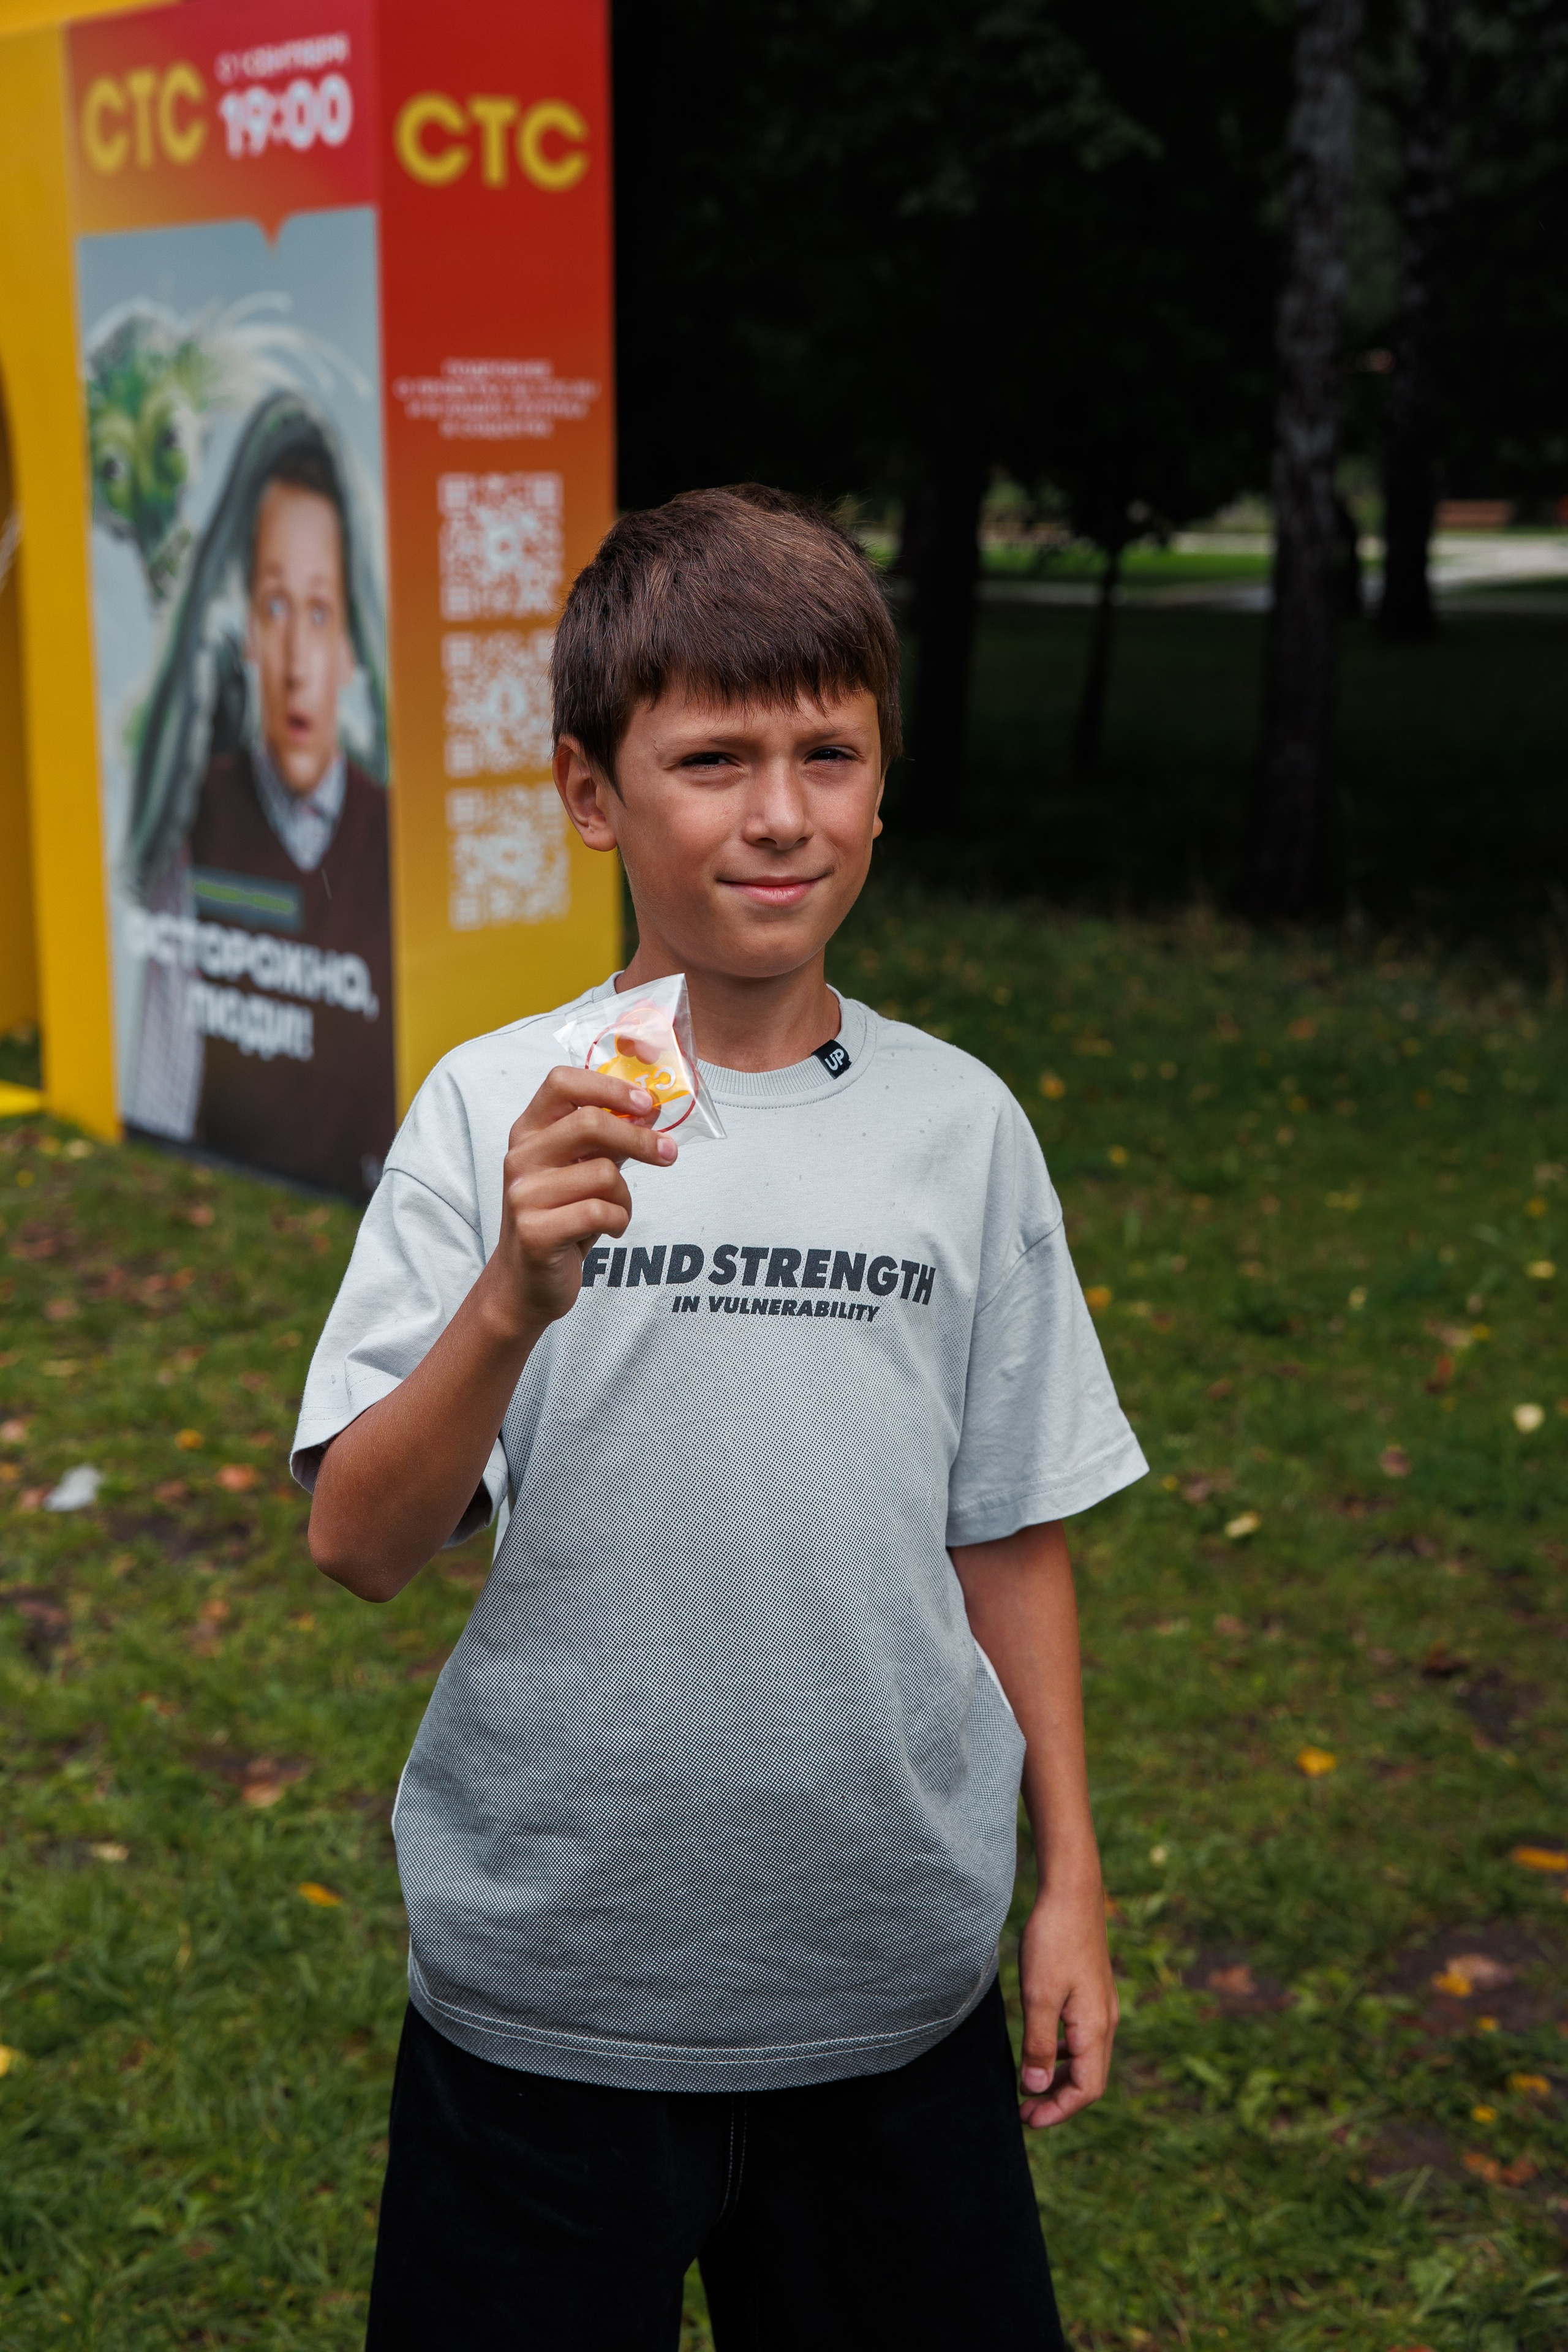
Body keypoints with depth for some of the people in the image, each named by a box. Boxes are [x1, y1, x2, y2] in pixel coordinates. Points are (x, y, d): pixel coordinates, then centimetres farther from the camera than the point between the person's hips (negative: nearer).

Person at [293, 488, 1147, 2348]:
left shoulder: (959, 1126, -2)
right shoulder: (496, 1111, -8)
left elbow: (1010, 1532, 6)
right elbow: (359, 1548, -14)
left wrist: (1070, 1882, 8)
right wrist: (515, 1302, -30)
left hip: (899, 1983, 2)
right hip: (547, 1994, -1)